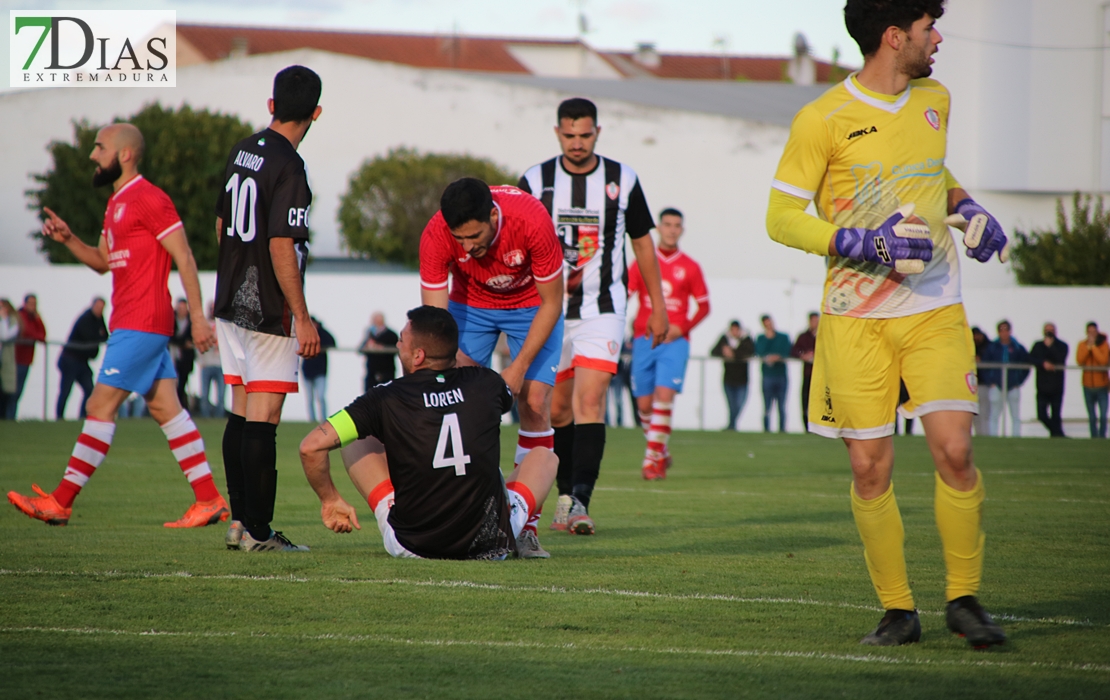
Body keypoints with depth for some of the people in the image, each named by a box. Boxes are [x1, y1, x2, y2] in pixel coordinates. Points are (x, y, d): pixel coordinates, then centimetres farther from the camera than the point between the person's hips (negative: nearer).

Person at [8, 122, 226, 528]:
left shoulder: (149, 199, -13)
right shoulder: (117, 203, 17)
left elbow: (184, 259, -14)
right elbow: (104, 261, 24)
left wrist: (198, 318, -17)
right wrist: (68, 239, 7)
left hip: (141, 325, -10)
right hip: (129, 323, 10)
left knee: (100, 407, -7)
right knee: (165, 408, 7)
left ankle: (60, 502, -4)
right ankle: (210, 501, 7)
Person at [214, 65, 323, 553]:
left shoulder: (242, 151, 8)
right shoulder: (288, 167, -17)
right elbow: (281, 247, -21)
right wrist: (303, 318, -17)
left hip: (231, 303, 8)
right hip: (268, 309, -8)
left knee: (242, 412, 13)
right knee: (263, 419, -6)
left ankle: (239, 522, 16)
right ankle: (257, 531, -5)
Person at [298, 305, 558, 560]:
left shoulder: (387, 399, -10)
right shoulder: (486, 383, -2)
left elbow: (311, 446, -12)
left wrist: (330, 500, 5)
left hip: (412, 548, -1)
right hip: (489, 546, 2)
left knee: (355, 443, 18)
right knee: (545, 454, 25)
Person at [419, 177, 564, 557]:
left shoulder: (532, 221, -36)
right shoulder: (435, 236, -31)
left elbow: (551, 304, -23)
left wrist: (519, 367, -27)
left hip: (531, 304, -1)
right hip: (470, 304, 1)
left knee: (535, 402, -15)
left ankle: (527, 525, -10)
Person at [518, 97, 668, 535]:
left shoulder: (622, 180, 3)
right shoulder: (535, 181, 2)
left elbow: (642, 241, 12)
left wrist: (658, 305, 12)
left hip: (603, 310, -2)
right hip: (550, 312, 2)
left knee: (590, 399, -16)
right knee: (557, 409, 6)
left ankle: (581, 501, -23)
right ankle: (566, 494, 22)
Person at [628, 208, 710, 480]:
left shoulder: (690, 267, 5)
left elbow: (704, 306, 10)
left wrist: (682, 328, -6)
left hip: (674, 341, -2)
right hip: (644, 339, 2)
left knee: (664, 395, -17)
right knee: (644, 403, 3)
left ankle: (652, 458, -14)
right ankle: (661, 452, 25)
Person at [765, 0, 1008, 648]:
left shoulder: (934, 99, 10)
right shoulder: (824, 119, -8)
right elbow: (781, 218, -7)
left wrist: (964, 207, 9)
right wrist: (866, 243, -18)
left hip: (934, 309, 3)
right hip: (856, 318, -3)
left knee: (954, 449, -10)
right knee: (870, 467, -3)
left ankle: (964, 599, 5)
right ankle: (898, 611, 11)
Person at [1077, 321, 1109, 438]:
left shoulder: (1103, 344, -5)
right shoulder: (1082, 345, 2)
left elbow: (1104, 360, -20)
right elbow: (1079, 361, -12)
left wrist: (1093, 346, -18)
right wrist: (1088, 346, -17)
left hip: (1101, 385, -2)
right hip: (1088, 385, 2)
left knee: (1103, 416, -9)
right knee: (1091, 417, 7)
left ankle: (1102, 436, 0)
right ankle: (1094, 436, 14)